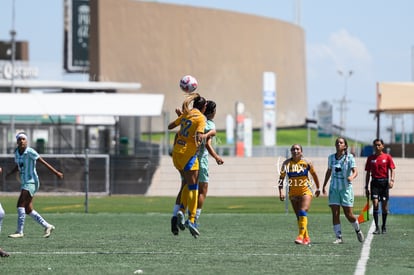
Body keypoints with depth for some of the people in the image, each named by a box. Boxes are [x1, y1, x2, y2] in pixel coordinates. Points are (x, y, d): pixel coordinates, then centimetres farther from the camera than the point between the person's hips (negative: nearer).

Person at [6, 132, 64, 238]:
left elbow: (43, 162, -12)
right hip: (24, 183, 8)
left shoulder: (30, 152, -13)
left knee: (20, 204, -18)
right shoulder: (16, 152, 8)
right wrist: (10, 173, 8)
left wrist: (56, 172, -11)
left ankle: (19, 231, -17)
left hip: (31, 182, -8)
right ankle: (47, 226, 20)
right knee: (28, 209, 8)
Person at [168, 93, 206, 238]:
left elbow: (170, 126, 22)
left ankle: (181, 211, 1)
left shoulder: (185, 114, 11)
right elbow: (199, 136, -21)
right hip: (188, 154, -7)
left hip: (176, 152, 7)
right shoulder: (201, 118, -7)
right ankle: (191, 220, -6)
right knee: (193, 187, -2)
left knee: (187, 184, 19)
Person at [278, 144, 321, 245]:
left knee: (303, 212, -21)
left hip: (305, 191, -3)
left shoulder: (306, 163, -5)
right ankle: (306, 238, 18)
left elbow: (314, 174, 10)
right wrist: (281, 191, -15)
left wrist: (318, 188, 18)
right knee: (298, 216, 6)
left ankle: (301, 236, -26)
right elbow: (281, 177, -2)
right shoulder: (287, 163, -3)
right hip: (293, 193, 3)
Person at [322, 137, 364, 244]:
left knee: (349, 215, -1)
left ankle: (358, 230, 27)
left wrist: (352, 177, -39)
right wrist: (324, 185, 24)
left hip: (346, 188, -3)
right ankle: (339, 237, -1)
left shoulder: (349, 157, -7)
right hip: (334, 188, 3)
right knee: (335, 214, -5)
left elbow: (355, 171, -17)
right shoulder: (331, 157, 5)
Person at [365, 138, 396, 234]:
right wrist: (366, 187, 9)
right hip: (375, 182, 0)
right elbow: (368, 173, 11)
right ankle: (376, 228, -11)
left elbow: (392, 170, -1)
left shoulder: (387, 157, 3)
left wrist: (392, 180, -19)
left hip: (384, 182, 0)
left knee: (384, 205, 3)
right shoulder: (370, 158, 7)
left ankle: (384, 227, 18)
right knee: (375, 204, -12)